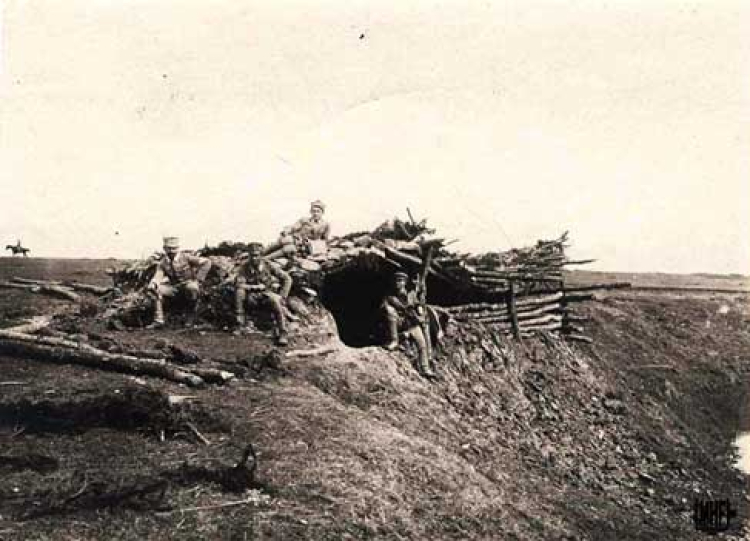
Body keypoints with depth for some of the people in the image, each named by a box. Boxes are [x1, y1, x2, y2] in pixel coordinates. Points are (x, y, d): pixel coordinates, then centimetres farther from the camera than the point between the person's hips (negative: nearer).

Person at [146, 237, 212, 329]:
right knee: (156, 290, -16)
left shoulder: (186, 257, -12)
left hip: (189, 284, -4)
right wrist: (153, 284, -34)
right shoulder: (162, 263, 0)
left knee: (192, 288, -39)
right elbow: (157, 277, -9)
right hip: (174, 288, 4)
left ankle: (193, 314, -13)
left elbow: (206, 262, -14)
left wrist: (198, 279, -16)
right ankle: (158, 320, -15)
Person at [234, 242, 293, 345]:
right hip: (252, 298, 1)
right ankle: (239, 321, -19)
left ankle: (282, 333, -30)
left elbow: (287, 279, -7)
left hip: (267, 295, -1)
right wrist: (257, 287, -20)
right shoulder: (244, 267, -10)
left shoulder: (269, 265, -11)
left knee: (275, 300, -34)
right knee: (239, 291, -27)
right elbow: (239, 284, -20)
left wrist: (282, 296, -13)